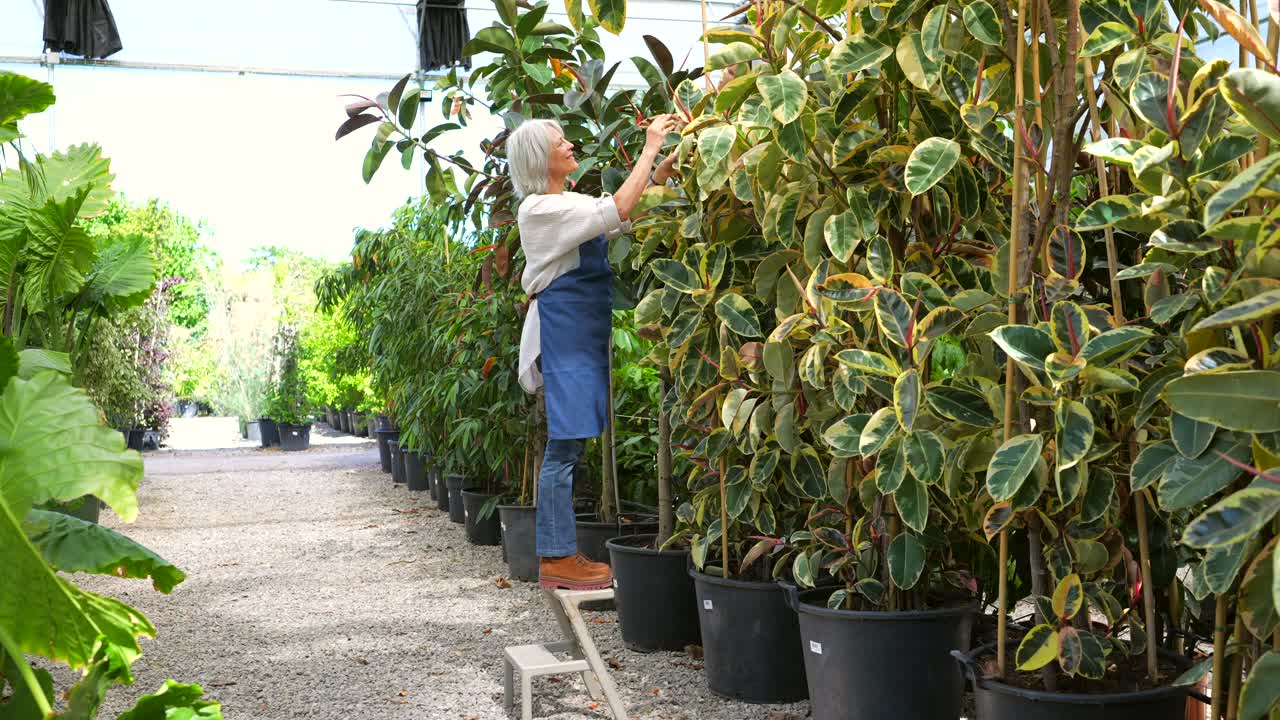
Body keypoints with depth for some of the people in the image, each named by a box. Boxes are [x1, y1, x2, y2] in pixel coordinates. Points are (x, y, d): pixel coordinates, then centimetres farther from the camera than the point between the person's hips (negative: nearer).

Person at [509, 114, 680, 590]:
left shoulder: (570, 203, 18)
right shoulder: (539, 209, -11)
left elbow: (622, 219, 15)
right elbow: (618, 212, -19)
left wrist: (658, 174, 4)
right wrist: (650, 148, -14)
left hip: (584, 331, 9)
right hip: (563, 332, -9)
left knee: (570, 445, 8)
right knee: (565, 446, -8)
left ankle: (559, 555, 12)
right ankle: (557, 559, -3)